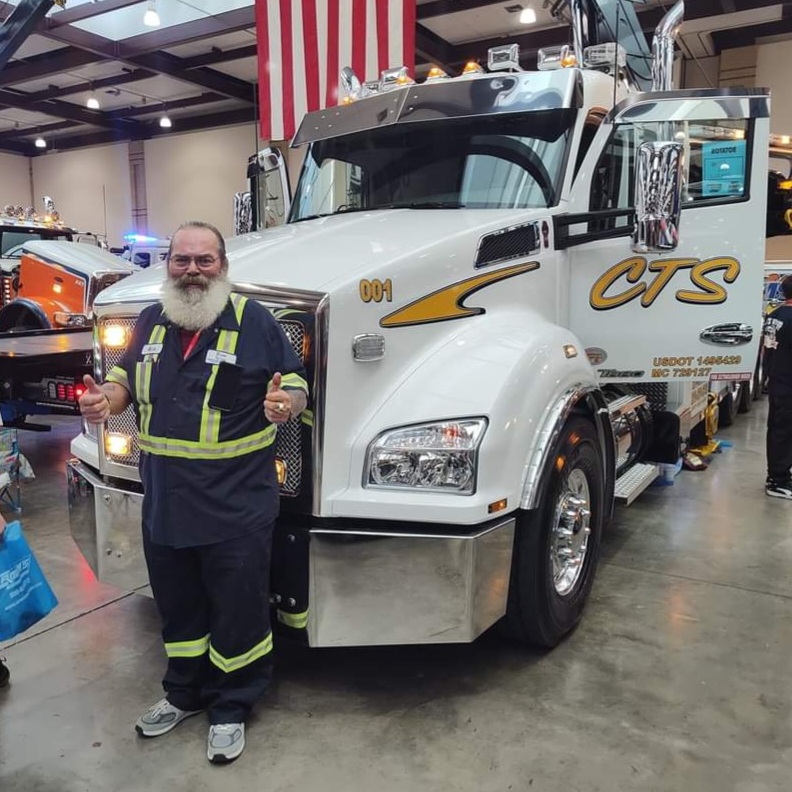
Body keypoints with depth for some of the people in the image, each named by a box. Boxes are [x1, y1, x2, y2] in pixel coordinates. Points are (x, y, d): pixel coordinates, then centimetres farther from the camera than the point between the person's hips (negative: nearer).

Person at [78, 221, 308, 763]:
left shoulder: (252, 319, -7)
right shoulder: (152, 321, 8)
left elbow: (295, 381, -4)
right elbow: (128, 377, 20)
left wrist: (288, 402, -27)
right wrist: (107, 398, -3)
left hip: (235, 508, -5)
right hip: (164, 503, 5)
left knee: (238, 609, 7)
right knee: (177, 604, 21)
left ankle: (232, 708, 30)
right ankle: (185, 693, 44)